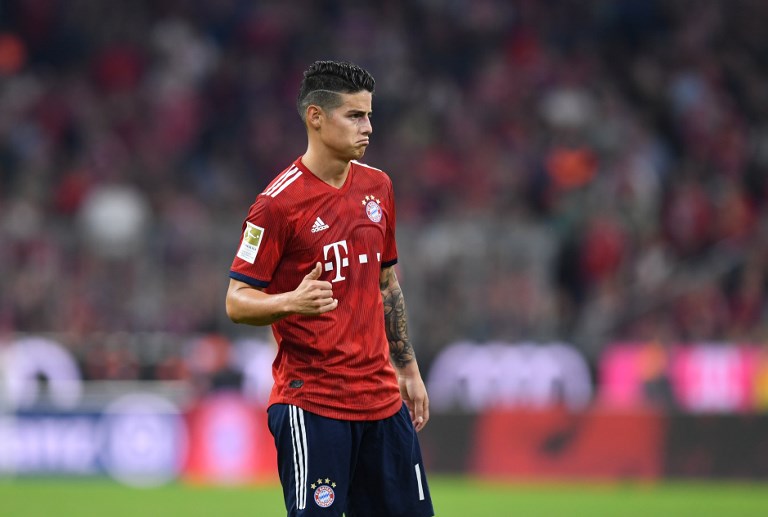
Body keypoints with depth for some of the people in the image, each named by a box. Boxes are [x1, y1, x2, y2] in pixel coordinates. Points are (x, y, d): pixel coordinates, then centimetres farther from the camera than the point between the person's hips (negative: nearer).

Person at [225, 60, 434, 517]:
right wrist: (290, 302, -29)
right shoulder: (278, 202, -11)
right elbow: (237, 302, -10)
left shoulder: (378, 187, 10)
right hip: (310, 404, -7)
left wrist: (408, 368, 20)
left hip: (381, 396, 7)